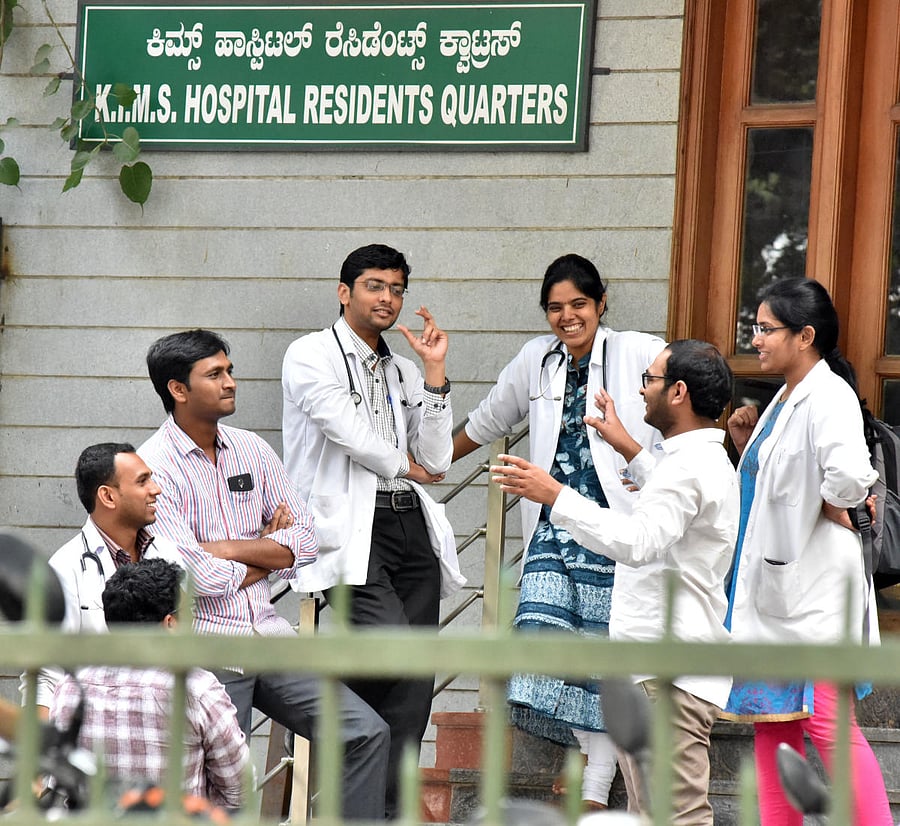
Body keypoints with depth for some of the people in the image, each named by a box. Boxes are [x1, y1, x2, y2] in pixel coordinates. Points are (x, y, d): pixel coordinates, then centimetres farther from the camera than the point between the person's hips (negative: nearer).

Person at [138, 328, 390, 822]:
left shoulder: (251, 450, 10)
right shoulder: (154, 466, -10)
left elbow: (306, 540, 6)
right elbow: (197, 577, -18)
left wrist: (230, 549, -8)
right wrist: (267, 551, -1)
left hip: (267, 636, 6)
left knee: (366, 734, -4)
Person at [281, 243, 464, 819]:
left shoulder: (404, 371, 21)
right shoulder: (312, 356, 2)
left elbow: (435, 463, 12)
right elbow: (349, 432, -9)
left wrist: (434, 373, 7)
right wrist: (402, 464, 8)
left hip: (412, 527, 6)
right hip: (352, 528, -6)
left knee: (413, 684, -2)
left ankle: (390, 809, 1)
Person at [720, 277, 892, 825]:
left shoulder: (828, 398, -16)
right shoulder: (786, 399, 15)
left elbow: (850, 475, -33)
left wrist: (831, 508, -14)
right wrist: (748, 445, 9)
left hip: (815, 583, -10)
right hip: (772, 580, 10)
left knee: (828, 723, -10)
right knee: (771, 722, 11)